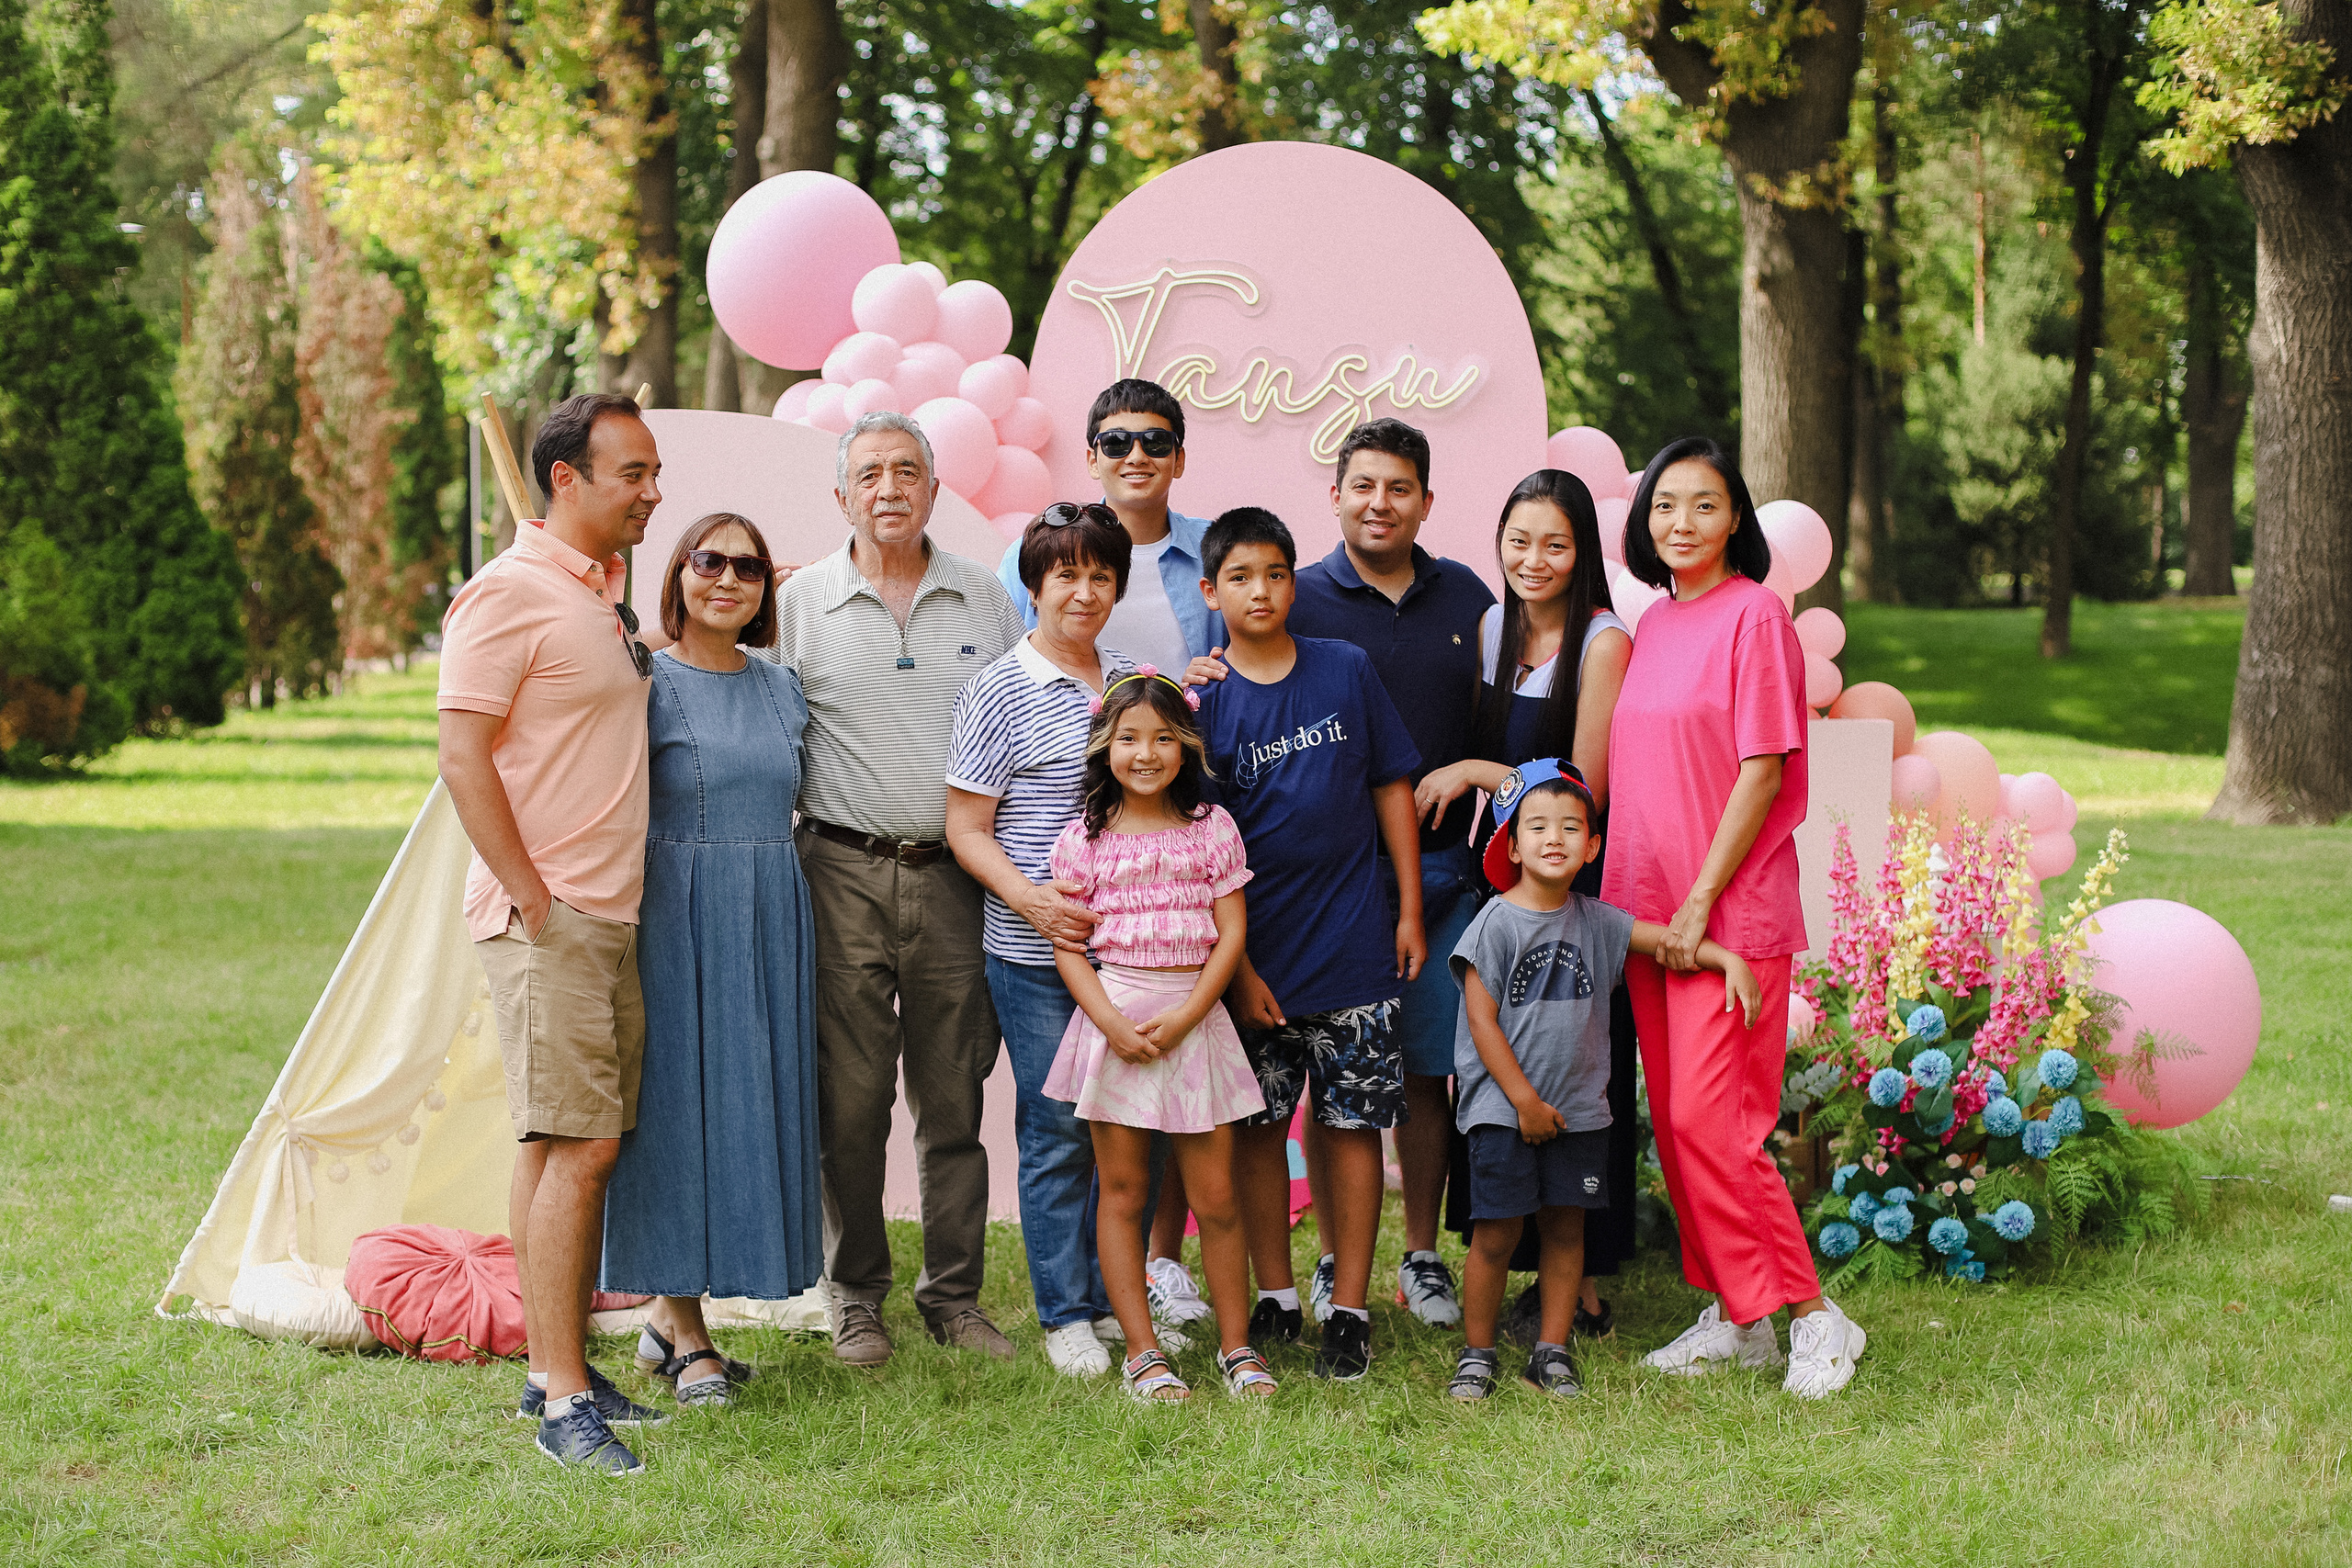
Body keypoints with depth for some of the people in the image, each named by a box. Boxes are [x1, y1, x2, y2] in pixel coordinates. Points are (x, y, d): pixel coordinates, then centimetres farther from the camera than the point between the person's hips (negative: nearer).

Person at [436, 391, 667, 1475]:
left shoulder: (611, 594, 17)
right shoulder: (511, 593, -10)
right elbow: (463, 755, -15)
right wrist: (532, 899, -16)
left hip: (617, 915, 8)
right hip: (547, 918, -8)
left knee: (581, 1148, 11)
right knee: (573, 1147, -10)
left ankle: (557, 1368, 18)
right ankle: (562, 1401, -7)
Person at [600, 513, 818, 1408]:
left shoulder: (783, 689, 12)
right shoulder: (648, 683, -5)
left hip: (771, 921, 6)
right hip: (679, 920, -6)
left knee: (755, 1100, 6)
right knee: (681, 1102, -2)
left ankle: (671, 1313, 17)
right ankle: (685, 1332, 5)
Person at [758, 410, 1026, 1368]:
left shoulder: (987, 601, 10)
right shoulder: (799, 604, 5)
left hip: (959, 876, 1)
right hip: (844, 875, -1)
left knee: (953, 1099, 6)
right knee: (850, 1099, 1)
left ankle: (954, 1293, 15)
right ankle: (855, 1295, 13)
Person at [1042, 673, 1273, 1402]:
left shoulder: (1211, 828, 3)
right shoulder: (1085, 837, 1)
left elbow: (1230, 934, 0)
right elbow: (1066, 944, -2)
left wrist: (1184, 1016, -11)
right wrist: (1113, 1024, -14)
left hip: (1194, 1018, 0)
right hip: (1113, 1017, 0)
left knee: (1216, 1197, 2)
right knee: (1122, 1191, 4)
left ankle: (1236, 1344, 15)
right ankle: (1142, 1352, 11)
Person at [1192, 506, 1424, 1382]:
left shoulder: (1346, 670, 2)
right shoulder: (1203, 701, -2)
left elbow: (1391, 788, 8)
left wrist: (1410, 909, 4)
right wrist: (1237, 966, -6)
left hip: (1353, 947, 0)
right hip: (1255, 956, 0)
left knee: (1351, 1125, 2)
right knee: (1256, 1128, 7)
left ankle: (1349, 1311, 9)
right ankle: (1275, 1299, 20)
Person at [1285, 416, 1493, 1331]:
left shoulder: (1465, 597, 10)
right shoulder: (1298, 600, 1)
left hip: (1441, 871, 2)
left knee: (1428, 1070, 6)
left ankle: (1422, 1257, 17)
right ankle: (1335, 1262, 14)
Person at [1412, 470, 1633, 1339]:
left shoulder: (1603, 642, -12)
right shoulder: (1491, 629, 8)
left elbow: (1584, 791, -13)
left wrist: (1475, 772, -12)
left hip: (1578, 883, -7)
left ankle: (1585, 1291, 7)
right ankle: (1535, 1275, 19)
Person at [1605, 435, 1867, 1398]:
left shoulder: (1755, 615, -8)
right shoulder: (1651, 626, 14)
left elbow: (1762, 771, -13)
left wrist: (1701, 899, -15)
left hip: (1732, 914, -7)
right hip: (1644, 911, 8)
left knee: (1711, 1120, -12)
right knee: (1675, 1123, 9)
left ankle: (1811, 1316, -2)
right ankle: (1735, 1316, 18)